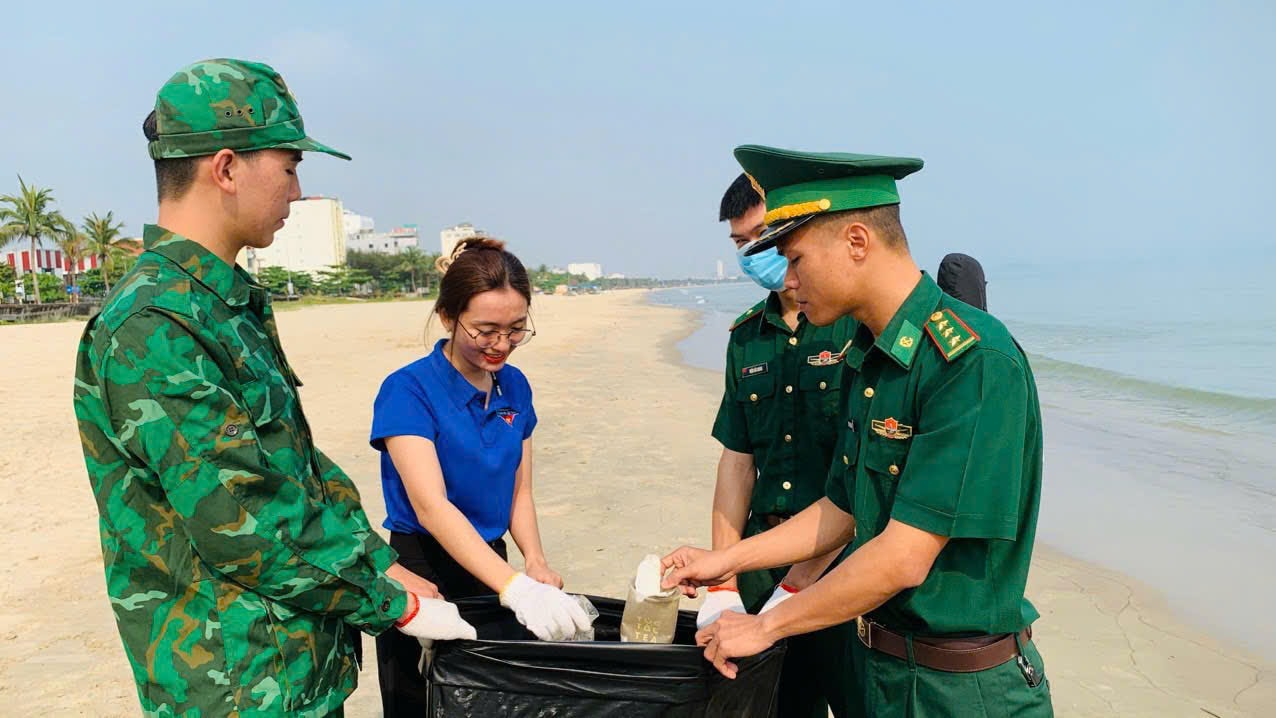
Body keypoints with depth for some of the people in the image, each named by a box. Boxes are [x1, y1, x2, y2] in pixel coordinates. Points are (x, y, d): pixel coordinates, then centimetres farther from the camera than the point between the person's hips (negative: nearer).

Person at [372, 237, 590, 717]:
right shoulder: (408, 391, -18)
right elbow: (430, 505, -29)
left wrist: (534, 561, -14)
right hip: (423, 572, -5)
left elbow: (519, 491, 6)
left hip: (490, 565, 6)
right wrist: (515, 587, -40)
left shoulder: (515, 387, 1)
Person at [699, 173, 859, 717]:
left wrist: (795, 588, -17)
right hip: (763, 557, 6)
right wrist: (721, 585, 2)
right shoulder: (746, 337, 8)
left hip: (846, 562, -5)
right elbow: (737, 460, 9)